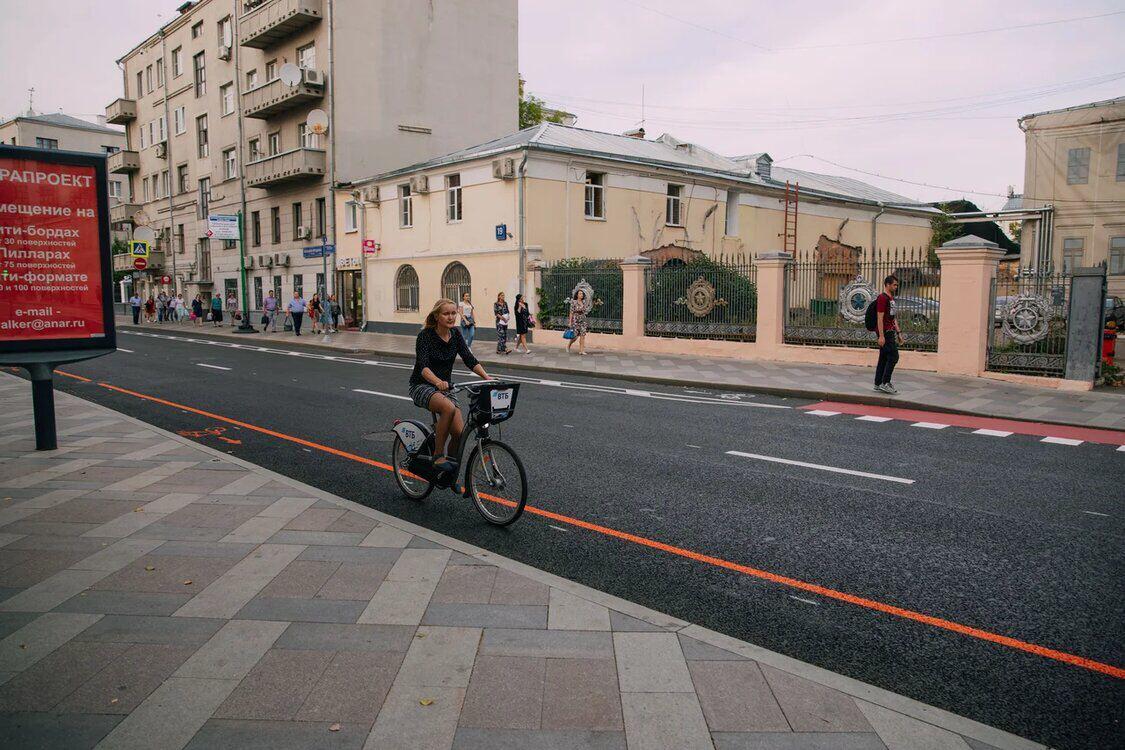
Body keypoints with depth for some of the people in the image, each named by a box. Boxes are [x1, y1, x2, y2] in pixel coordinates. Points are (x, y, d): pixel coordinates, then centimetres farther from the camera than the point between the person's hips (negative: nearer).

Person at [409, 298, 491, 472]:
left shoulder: (455, 334, 1)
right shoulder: (425, 335, -16)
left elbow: (469, 359, -6)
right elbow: (423, 366, -29)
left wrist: (486, 377, -24)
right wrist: (438, 382, -49)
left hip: (445, 387, 5)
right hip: (422, 387, -5)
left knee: (459, 432, -17)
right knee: (449, 407, -37)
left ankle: (452, 469, 10)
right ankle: (438, 456, -22)